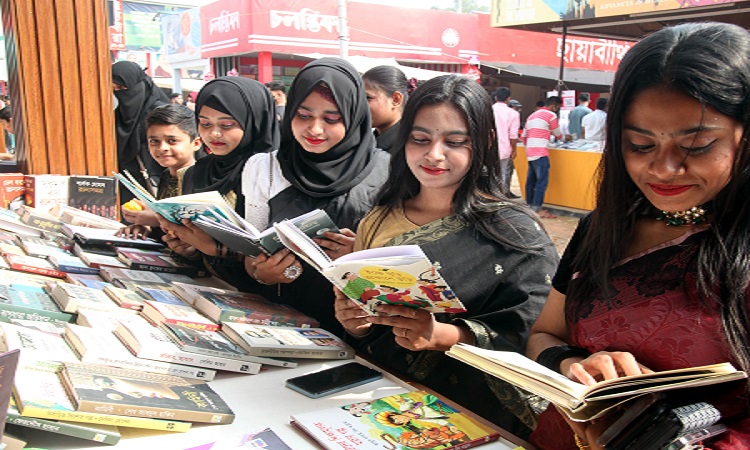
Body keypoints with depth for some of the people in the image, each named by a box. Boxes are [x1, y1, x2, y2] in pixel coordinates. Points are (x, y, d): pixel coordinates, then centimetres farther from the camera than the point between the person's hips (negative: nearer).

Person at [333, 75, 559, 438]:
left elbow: (526, 337, -11)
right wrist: (354, 323, -7)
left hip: (466, 412, -4)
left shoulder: (516, 233, -4)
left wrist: (441, 335, -25)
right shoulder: (378, 223, 10)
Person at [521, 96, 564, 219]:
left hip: (530, 152, 9)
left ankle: (529, 206, 16)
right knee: (542, 181, -9)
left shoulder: (532, 115, 21)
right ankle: (537, 209, -12)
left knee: (531, 180, 11)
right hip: (540, 153, -9)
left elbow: (523, 136, 19)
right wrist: (563, 137, 29)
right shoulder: (551, 115, -3)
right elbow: (558, 135, 8)